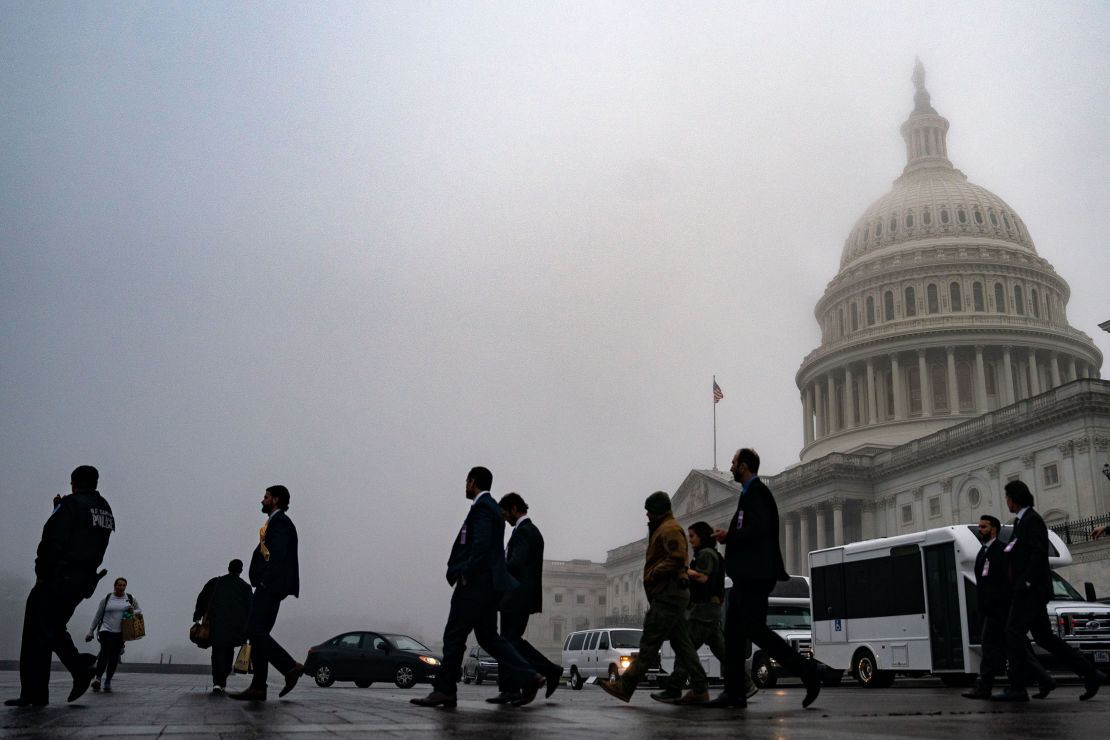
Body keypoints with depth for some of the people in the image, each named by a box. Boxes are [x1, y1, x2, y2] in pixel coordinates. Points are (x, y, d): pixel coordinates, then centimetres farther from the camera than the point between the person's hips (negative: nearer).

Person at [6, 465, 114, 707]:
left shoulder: (71, 504, -9)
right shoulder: (106, 511, 15)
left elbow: (53, 540, -17)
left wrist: (42, 573, -10)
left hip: (58, 577, -8)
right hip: (84, 581, 8)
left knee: (38, 631, -3)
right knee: (54, 628, 20)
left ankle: (34, 693, -4)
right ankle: (81, 668, 5)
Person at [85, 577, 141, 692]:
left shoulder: (131, 599, 9)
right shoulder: (106, 599, 5)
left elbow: (140, 611, 17)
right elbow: (97, 617, 11)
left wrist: (133, 611, -6)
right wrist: (90, 632, 11)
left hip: (120, 633, 2)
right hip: (106, 630, -2)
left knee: (114, 657, 0)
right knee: (105, 651, -21)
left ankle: (108, 682, 8)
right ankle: (97, 678, -27)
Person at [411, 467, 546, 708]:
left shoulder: (482, 506, -11)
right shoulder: (491, 506, 20)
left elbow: (481, 544, -22)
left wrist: (466, 575, -17)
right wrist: (462, 572, 14)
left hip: (476, 583, -10)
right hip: (488, 583, 10)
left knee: (455, 635, -3)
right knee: (488, 636, 10)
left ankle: (444, 690, 2)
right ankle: (527, 677, 4)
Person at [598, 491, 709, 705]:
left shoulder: (670, 529, -8)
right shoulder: (662, 529, 25)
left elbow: (677, 557, -21)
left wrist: (653, 574, -16)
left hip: (668, 593, -11)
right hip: (673, 593, 11)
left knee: (649, 642, -12)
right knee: (681, 643, 8)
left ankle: (625, 686, -13)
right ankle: (699, 689, 7)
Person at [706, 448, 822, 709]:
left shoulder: (756, 492, -12)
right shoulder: (751, 492, 20)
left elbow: (758, 530, -23)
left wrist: (728, 536, -12)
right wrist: (729, 536, 9)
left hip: (754, 576, -11)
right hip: (747, 576, 11)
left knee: (755, 630, -10)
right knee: (733, 632, 8)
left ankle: (807, 672, -4)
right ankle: (734, 692, 10)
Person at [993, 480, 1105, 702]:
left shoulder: (1031, 519, -9)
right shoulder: (1023, 520, 20)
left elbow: (1038, 553, -19)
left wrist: (1027, 583, -21)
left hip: (1029, 588, -10)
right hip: (1029, 590, 10)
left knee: (1014, 633, -11)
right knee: (1044, 636, 11)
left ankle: (1017, 688, -11)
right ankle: (1090, 674, 14)